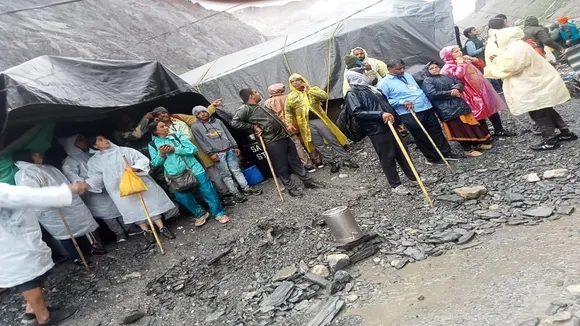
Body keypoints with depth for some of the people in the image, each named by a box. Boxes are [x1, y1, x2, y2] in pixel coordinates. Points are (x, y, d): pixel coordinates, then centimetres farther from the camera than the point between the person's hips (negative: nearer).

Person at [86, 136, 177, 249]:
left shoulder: (124, 150, 8)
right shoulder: (93, 161, 12)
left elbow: (143, 159, 2)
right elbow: (96, 178, 4)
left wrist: (134, 168, -16)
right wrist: (86, 184, -17)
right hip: (119, 189, 1)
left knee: (150, 203, -3)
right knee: (133, 209, -3)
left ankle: (162, 228, 3)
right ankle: (146, 232, 5)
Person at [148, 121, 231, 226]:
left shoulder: (177, 135, 3)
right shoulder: (152, 145, 5)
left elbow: (193, 149, -5)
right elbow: (154, 163, 7)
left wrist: (175, 149, -12)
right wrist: (161, 155, -11)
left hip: (194, 169, -1)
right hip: (176, 175, 1)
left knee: (208, 191, 0)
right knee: (183, 197, 6)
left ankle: (219, 213, 15)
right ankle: (200, 214, 30)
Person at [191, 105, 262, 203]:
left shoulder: (217, 121, 14)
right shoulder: (195, 127, 3)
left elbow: (228, 134, 15)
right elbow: (201, 142, -4)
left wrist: (235, 146, 10)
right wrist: (210, 153, -12)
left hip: (229, 150, 3)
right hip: (217, 153, -3)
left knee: (236, 170, 7)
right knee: (226, 175, -2)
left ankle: (247, 189, 13)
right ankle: (236, 193, 4)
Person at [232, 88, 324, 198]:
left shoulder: (260, 106, 20)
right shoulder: (245, 109, -9)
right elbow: (235, 123, -22)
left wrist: (286, 127, 18)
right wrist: (253, 128, -17)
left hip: (285, 137, 9)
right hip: (273, 142, -9)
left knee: (295, 161, 15)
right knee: (281, 167, 2)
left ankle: (308, 181, 26)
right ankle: (291, 188, 18)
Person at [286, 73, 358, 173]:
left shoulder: (313, 89, 7)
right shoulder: (290, 97, 7)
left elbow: (324, 96, -10)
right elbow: (288, 112, 8)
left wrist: (308, 90, -9)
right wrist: (289, 124, -6)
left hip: (319, 119, 0)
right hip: (307, 123, 0)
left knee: (333, 140, 2)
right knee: (320, 145, 3)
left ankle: (346, 160, 12)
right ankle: (333, 163, 13)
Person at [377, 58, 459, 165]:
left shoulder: (407, 75, 15)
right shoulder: (384, 83, -8)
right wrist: (402, 102, -21)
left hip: (427, 108, 7)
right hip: (409, 114, -7)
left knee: (436, 132, 14)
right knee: (421, 138, 4)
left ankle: (446, 152, 28)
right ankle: (433, 158, 22)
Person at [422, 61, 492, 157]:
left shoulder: (446, 77, 19)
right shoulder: (427, 81, -2)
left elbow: (459, 82, 12)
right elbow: (432, 94, -16)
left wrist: (456, 89, -14)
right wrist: (451, 93, -13)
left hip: (459, 104, 7)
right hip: (447, 109, -7)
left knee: (468, 123, 10)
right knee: (458, 128, -5)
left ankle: (476, 143, 24)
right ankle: (467, 149, 4)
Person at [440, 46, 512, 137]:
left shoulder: (466, 60, 11)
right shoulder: (448, 67, -12)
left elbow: (481, 65, 19)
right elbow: (458, 75, -29)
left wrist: (472, 59, 3)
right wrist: (460, 64, -17)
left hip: (482, 88, 8)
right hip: (471, 93, -8)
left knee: (492, 108, 13)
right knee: (479, 113, 0)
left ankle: (499, 130, 26)